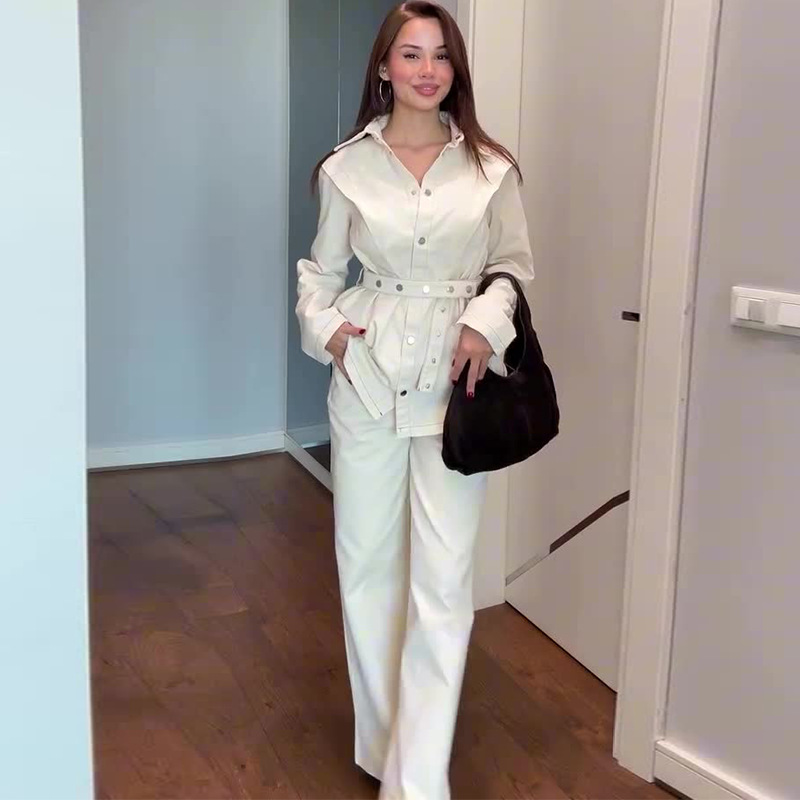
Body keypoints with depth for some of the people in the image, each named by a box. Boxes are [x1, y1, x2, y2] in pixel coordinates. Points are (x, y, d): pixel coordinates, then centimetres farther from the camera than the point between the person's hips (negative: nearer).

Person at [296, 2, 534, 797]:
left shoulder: (490, 167, 1)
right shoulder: (346, 167, 2)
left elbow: (515, 266, 8)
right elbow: (320, 268, 12)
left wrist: (486, 321, -11)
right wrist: (325, 325, -6)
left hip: (456, 385, -1)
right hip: (368, 381, 1)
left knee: (443, 580, -3)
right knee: (366, 563, 9)